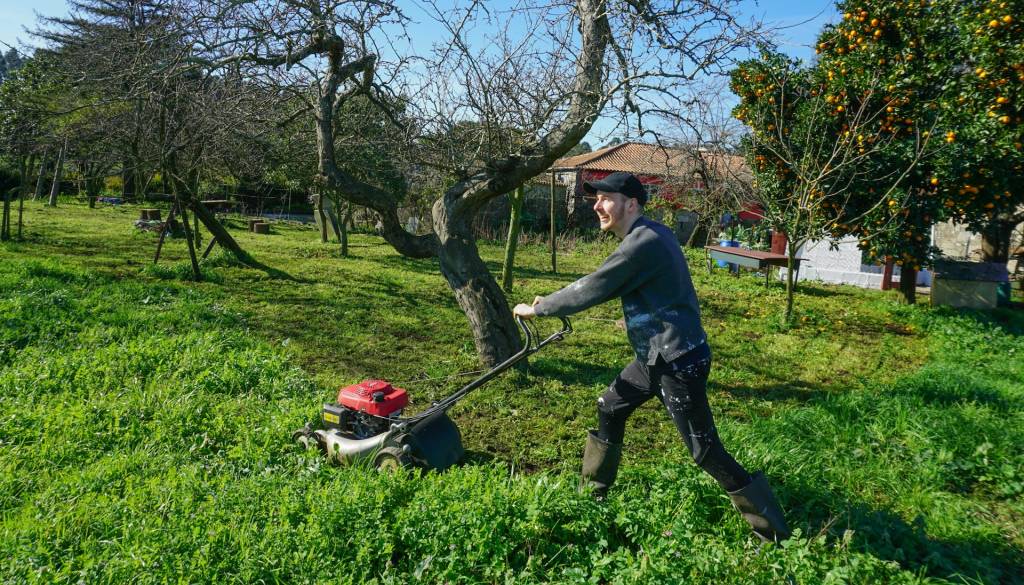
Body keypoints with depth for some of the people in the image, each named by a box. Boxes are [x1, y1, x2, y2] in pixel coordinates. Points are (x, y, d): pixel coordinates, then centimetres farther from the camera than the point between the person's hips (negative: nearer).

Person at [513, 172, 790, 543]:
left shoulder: (643, 243, -22)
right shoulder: (647, 234, 9)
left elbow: (592, 289, -18)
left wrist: (537, 309, -7)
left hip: (679, 362, -10)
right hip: (655, 356, 10)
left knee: (706, 452, -3)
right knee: (610, 409, 19)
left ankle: (774, 534, 11)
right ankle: (593, 492, 36)